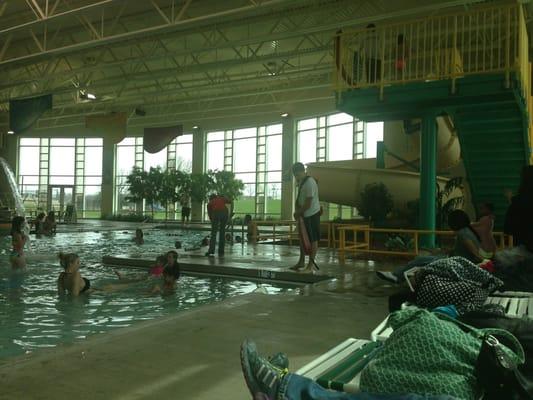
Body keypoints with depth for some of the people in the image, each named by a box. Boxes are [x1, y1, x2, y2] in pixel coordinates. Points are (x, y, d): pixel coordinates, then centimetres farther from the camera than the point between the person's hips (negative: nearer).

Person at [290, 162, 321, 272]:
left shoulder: (309, 183, -21)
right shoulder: (301, 182, 10)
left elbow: (308, 204, -23)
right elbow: (298, 198, 15)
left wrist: (298, 213, -11)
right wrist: (297, 210, -1)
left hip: (312, 214, -10)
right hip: (304, 214, 10)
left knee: (313, 239, -1)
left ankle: (311, 264, 5)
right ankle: (301, 261, 27)